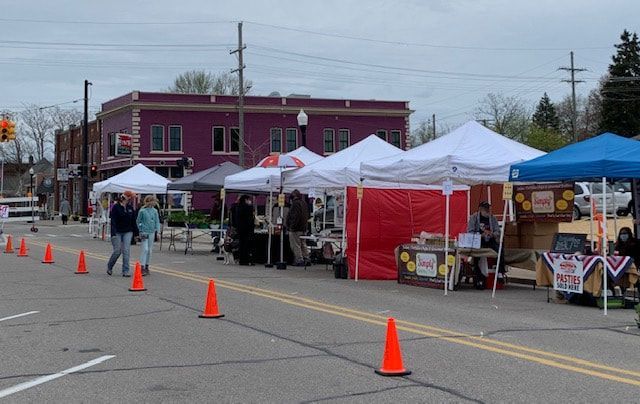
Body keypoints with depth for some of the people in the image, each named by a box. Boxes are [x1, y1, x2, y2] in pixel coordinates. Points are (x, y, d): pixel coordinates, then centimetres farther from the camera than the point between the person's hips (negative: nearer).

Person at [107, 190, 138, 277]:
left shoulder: (130, 207, 8)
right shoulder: (116, 207, -7)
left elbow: (133, 221, 12)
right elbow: (113, 221, -12)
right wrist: (113, 234, -20)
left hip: (128, 232, 4)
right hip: (118, 232, -4)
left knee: (126, 251, -5)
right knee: (117, 251, -4)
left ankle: (125, 271, -4)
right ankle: (109, 267, 21)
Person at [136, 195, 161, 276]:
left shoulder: (155, 211, 5)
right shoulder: (142, 211, -7)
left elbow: (157, 221, 9)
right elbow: (138, 221, 2)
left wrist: (157, 230, -1)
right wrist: (141, 230, -1)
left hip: (152, 232, 5)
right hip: (144, 233, -5)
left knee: (150, 250, 10)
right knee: (144, 249, -13)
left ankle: (147, 267, 21)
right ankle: (142, 267, -14)